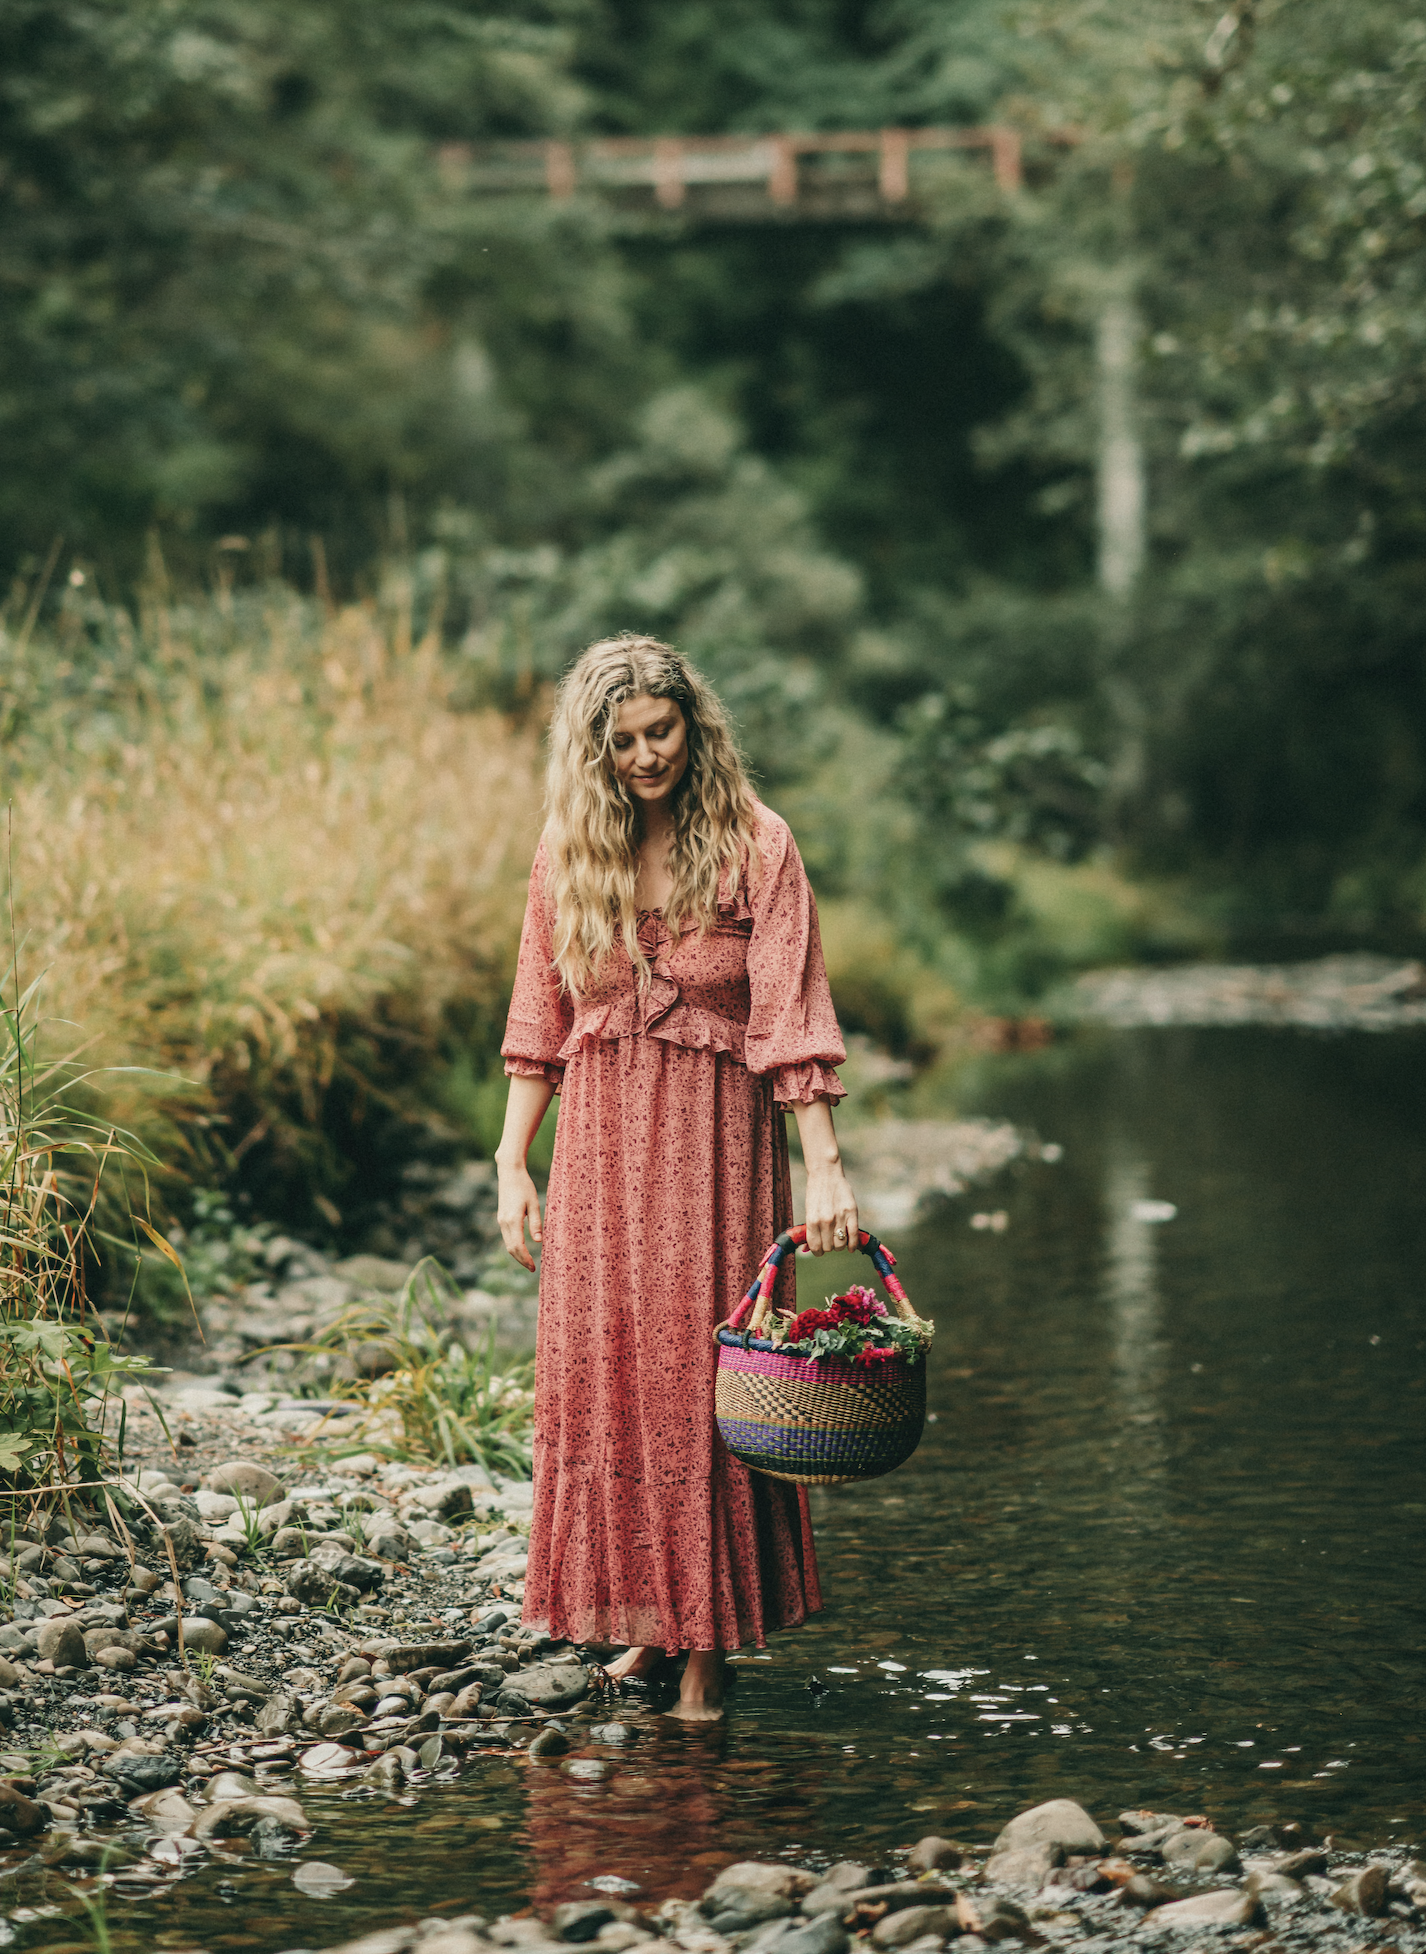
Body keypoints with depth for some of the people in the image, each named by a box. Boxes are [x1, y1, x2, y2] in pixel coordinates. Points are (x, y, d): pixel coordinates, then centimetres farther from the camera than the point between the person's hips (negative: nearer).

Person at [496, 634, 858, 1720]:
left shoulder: (754, 845, -5)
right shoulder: (569, 855, 6)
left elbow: (792, 1017, -9)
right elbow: (539, 1025, 11)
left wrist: (825, 1166, -16)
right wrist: (512, 1166, 7)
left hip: (713, 1136, -4)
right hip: (599, 1141, 4)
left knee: (704, 1371, -3)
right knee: (602, 1372, 5)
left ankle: (714, 1637, 6)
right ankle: (647, 1617, 19)